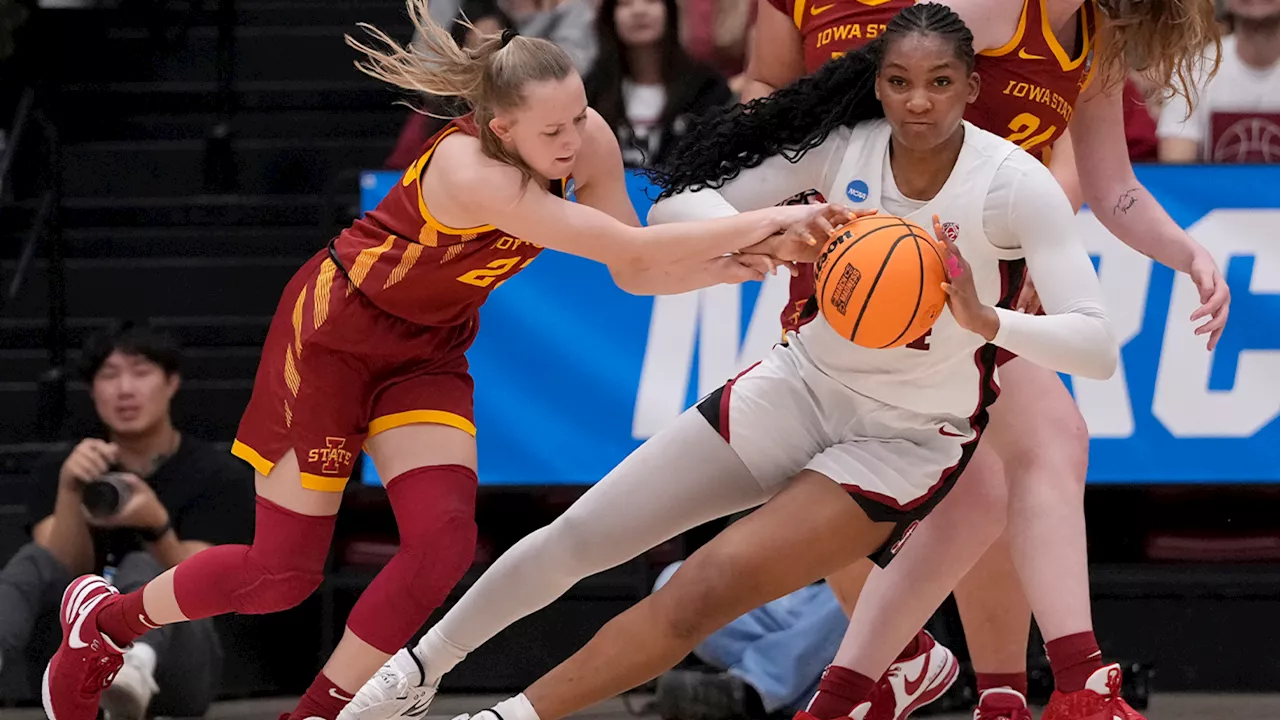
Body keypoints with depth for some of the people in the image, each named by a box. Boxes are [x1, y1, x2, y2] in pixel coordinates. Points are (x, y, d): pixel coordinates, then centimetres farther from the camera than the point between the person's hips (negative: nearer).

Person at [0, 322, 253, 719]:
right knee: (35, 562, -25)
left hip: (177, 666, -2)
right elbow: (59, 575, -8)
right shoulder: (59, 470, 8)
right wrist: (69, 492, -26)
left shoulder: (219, 477, 0)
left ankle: (135, 671, -72)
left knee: (142, 569, -32)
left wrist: (156, 526, -32)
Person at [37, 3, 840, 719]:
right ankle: (104, 619, 25)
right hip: (333, 328, -6)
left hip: (427, 349, 6)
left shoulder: (586, 140, -17)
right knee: (284, 571, -2)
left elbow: (634, 274, -10)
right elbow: (632, 250, -43)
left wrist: (735, 265, -28)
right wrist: (764, 219, -43)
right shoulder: (471, 172, -38)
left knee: (443, 541, -14)